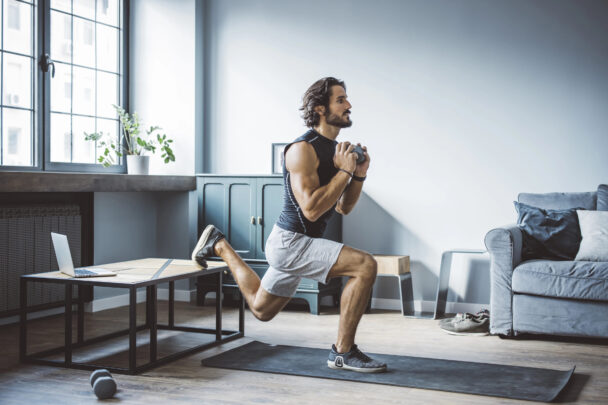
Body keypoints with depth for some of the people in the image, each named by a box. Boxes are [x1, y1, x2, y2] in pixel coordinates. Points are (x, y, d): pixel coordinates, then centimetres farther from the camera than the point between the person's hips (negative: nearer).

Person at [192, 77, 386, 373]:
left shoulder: (336, 149, 9)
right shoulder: (303, 149, -18)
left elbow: (343, 208, 14)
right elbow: (311, 208, -26)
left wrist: (360, 174, -1)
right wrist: (344, 171, -21)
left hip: (296, 243, 10)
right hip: (290, 242, -10)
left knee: (260, 309, 26)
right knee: (365, 265, -24)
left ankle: (220, 246, 36)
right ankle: (343, 352, -13)